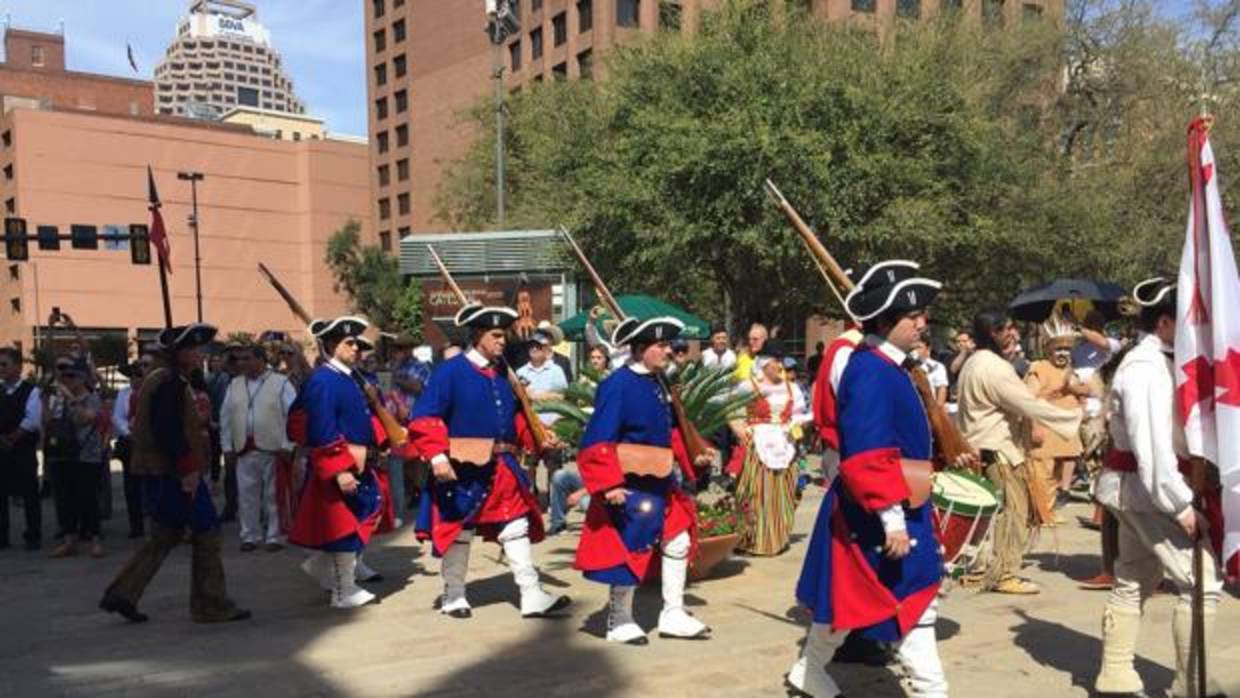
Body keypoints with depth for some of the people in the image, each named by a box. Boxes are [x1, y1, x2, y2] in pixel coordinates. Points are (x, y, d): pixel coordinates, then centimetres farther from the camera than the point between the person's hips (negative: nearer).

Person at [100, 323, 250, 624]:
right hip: (175, 473, -10)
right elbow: (169, 432, -24)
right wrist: (188, 470, -21)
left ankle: (122, 594, 18)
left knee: (166, 535, 18)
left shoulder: (158, 379, 16)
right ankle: (212, 606, 4)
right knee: (206, 532, -3)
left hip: (158, 472, 10)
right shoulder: (171, 383, -16)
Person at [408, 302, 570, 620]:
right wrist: (437, 456, -27)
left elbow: (515, 416, 17)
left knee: (517, 529, 6)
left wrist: (538, 438, 2)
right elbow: (424, 420, -16)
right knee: (459, 533, 9)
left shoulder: (501, 372, 9)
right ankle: (454, 597, 25)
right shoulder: (450, 371, -11)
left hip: (503, 468, 6)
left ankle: (532, 596, 11)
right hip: (463, 468, -6)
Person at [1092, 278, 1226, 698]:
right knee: (1203, 581, -7)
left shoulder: (1161, 361, 13)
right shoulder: (1146, 368, -19)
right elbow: (1152, 444, -24)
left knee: (1134, 583, 14)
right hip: (1148, 488, -10)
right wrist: (1180, 504, -22)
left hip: (1138, 488, 10)